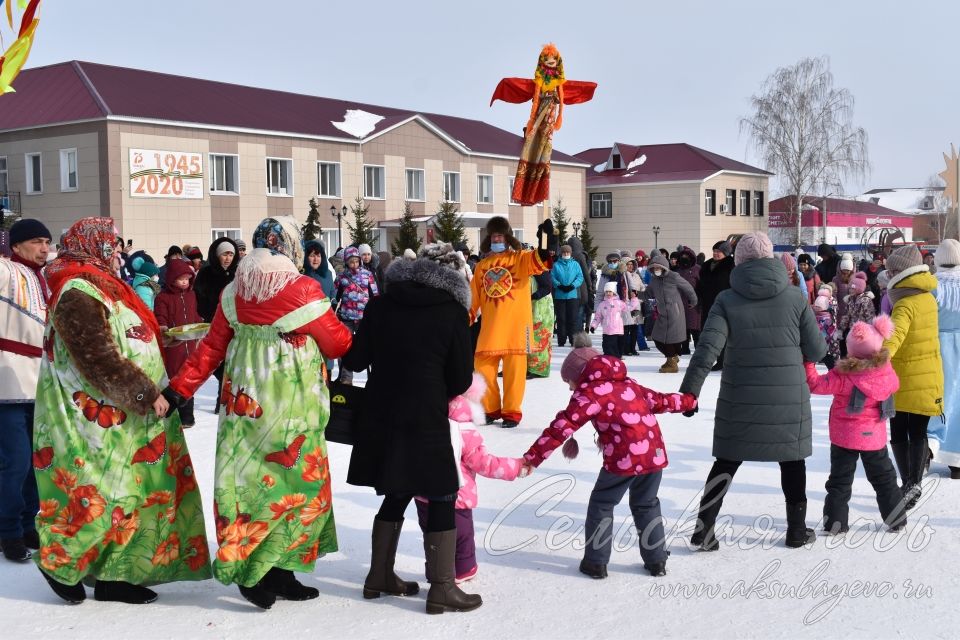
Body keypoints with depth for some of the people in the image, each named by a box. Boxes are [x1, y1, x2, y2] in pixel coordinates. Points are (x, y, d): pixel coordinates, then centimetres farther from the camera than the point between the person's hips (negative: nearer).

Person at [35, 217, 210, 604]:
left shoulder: (99, 286, 15)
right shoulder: (77, 295, -17)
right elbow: (100, 360, -23)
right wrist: (145, 394, -20)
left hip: (125, 416, 10)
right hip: (102, 419, -10)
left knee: (132, 493, 9)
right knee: (104, 493, -5)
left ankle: (115, 575, 16)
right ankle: (59, 563, 14)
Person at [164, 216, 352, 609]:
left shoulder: (233, 293, 3)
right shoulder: (303, 291, -12)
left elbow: (211, 349, 5)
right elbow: (338, 344, -1)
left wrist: (180, 388, 11)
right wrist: (348, 336, 20)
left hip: (243, 406, 6)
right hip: (291, 411, -6)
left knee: (249, 482, 12)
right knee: (296, 483, 4)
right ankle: (269, 571, 0)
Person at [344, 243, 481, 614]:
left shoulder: (381, 305, 4)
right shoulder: (453, 311, -3)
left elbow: (354, 360, 4)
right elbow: (462, 379, -2)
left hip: (380, 418, 5)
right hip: (426, 421, -4)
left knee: (396, 496, 19)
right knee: (441, 499, 6)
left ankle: (379, 577, 28)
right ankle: (442, 589, 6)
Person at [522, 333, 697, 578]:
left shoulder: (588, 392, -2)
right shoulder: (627, 383, 19)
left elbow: (561, 428, -7)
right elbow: (659, 400, 29)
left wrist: (531, 458, -6)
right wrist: (688, 400, 48)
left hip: (623, 459, -7)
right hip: (655, 454, 7)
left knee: (601, 505, 11)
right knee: (646, 505, 24)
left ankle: (596, 562, 14)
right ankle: (656, 561, 26)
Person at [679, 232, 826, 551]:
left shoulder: (727, 300, -6)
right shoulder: (795, 298, -4)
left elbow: (707, 349, -15)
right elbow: (816, 350, -1)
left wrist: (689, 391, -12)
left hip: (740, 400, 0)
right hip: (789, 399, 0)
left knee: (727, 461, 11)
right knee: (791, 461, 16)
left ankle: (704, 528, 9)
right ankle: (797, 530, 25)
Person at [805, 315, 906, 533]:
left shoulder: (844, 376, -21)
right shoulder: (887, 372, -9)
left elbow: (816, 384, -18)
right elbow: (894, 385, 13)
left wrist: (807, 363, -9)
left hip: (844, 437, -3)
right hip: (874, 437, 3)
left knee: (839, 480, 7)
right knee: (884, 478, 18)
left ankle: (835, 522, 5)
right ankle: (897, 519, 25)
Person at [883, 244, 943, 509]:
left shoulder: (905, 304, -20)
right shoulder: (928, 299, 5)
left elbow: (895, 335, -38)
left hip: (904, 381, -7)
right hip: (929, 377, 7)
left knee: (899, 433, 6)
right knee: (918, 432, 13)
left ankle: (908, 484, 5)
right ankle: (914, 483, 9)